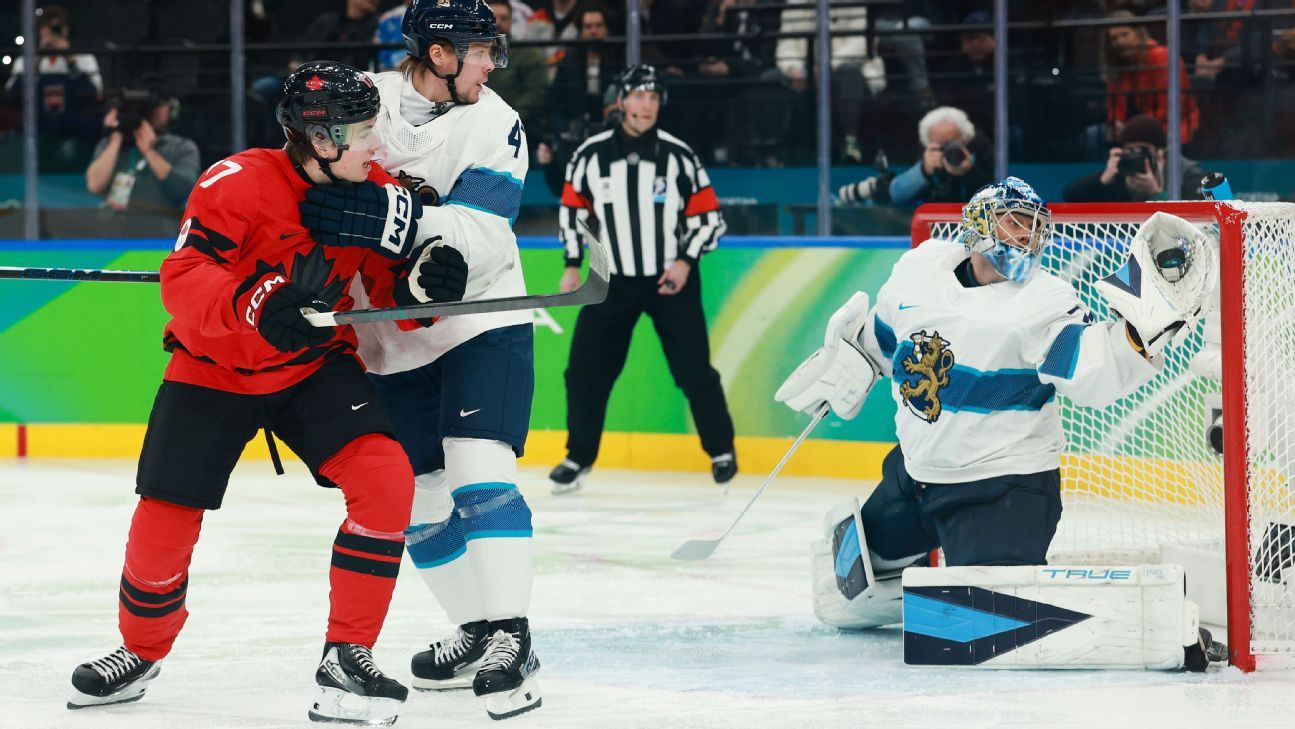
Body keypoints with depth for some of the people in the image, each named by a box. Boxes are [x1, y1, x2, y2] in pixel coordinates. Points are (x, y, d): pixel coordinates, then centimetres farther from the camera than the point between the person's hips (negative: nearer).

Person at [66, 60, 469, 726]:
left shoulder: (376, 191, -7)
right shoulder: (239, 184, -24)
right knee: (164, 520, -3)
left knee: (385, 479, -20)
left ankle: (347, 657, -11)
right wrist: (251, 307, -44)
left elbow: (388, 284, 0)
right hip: (213, 370, -3)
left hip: (316, 365, 3)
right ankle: (142, 651, 28)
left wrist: (418, 285, -23)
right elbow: (182, 276, -27)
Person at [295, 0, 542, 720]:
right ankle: (477, 634, 22)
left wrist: (389, 216, -36)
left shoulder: (496, 125, -10)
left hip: (483, 324, -3)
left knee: (477, 470, -19)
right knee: (418, 496, 6)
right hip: (392, 338, 3)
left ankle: (509, 639, -20)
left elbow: (478, 237, -22)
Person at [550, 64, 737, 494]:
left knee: (694, 370, -4)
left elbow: (709, 216, -2)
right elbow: (572, 208, 9)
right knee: (586, 369, -2)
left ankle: (722, 451, 12)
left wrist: (686, 261, -14)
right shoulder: (592, 155, -3)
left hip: (671, 280, -2)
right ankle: (579, 457, 12)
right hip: (613, 280, 2)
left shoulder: (678, 156, -6)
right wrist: (573, 265, 3)